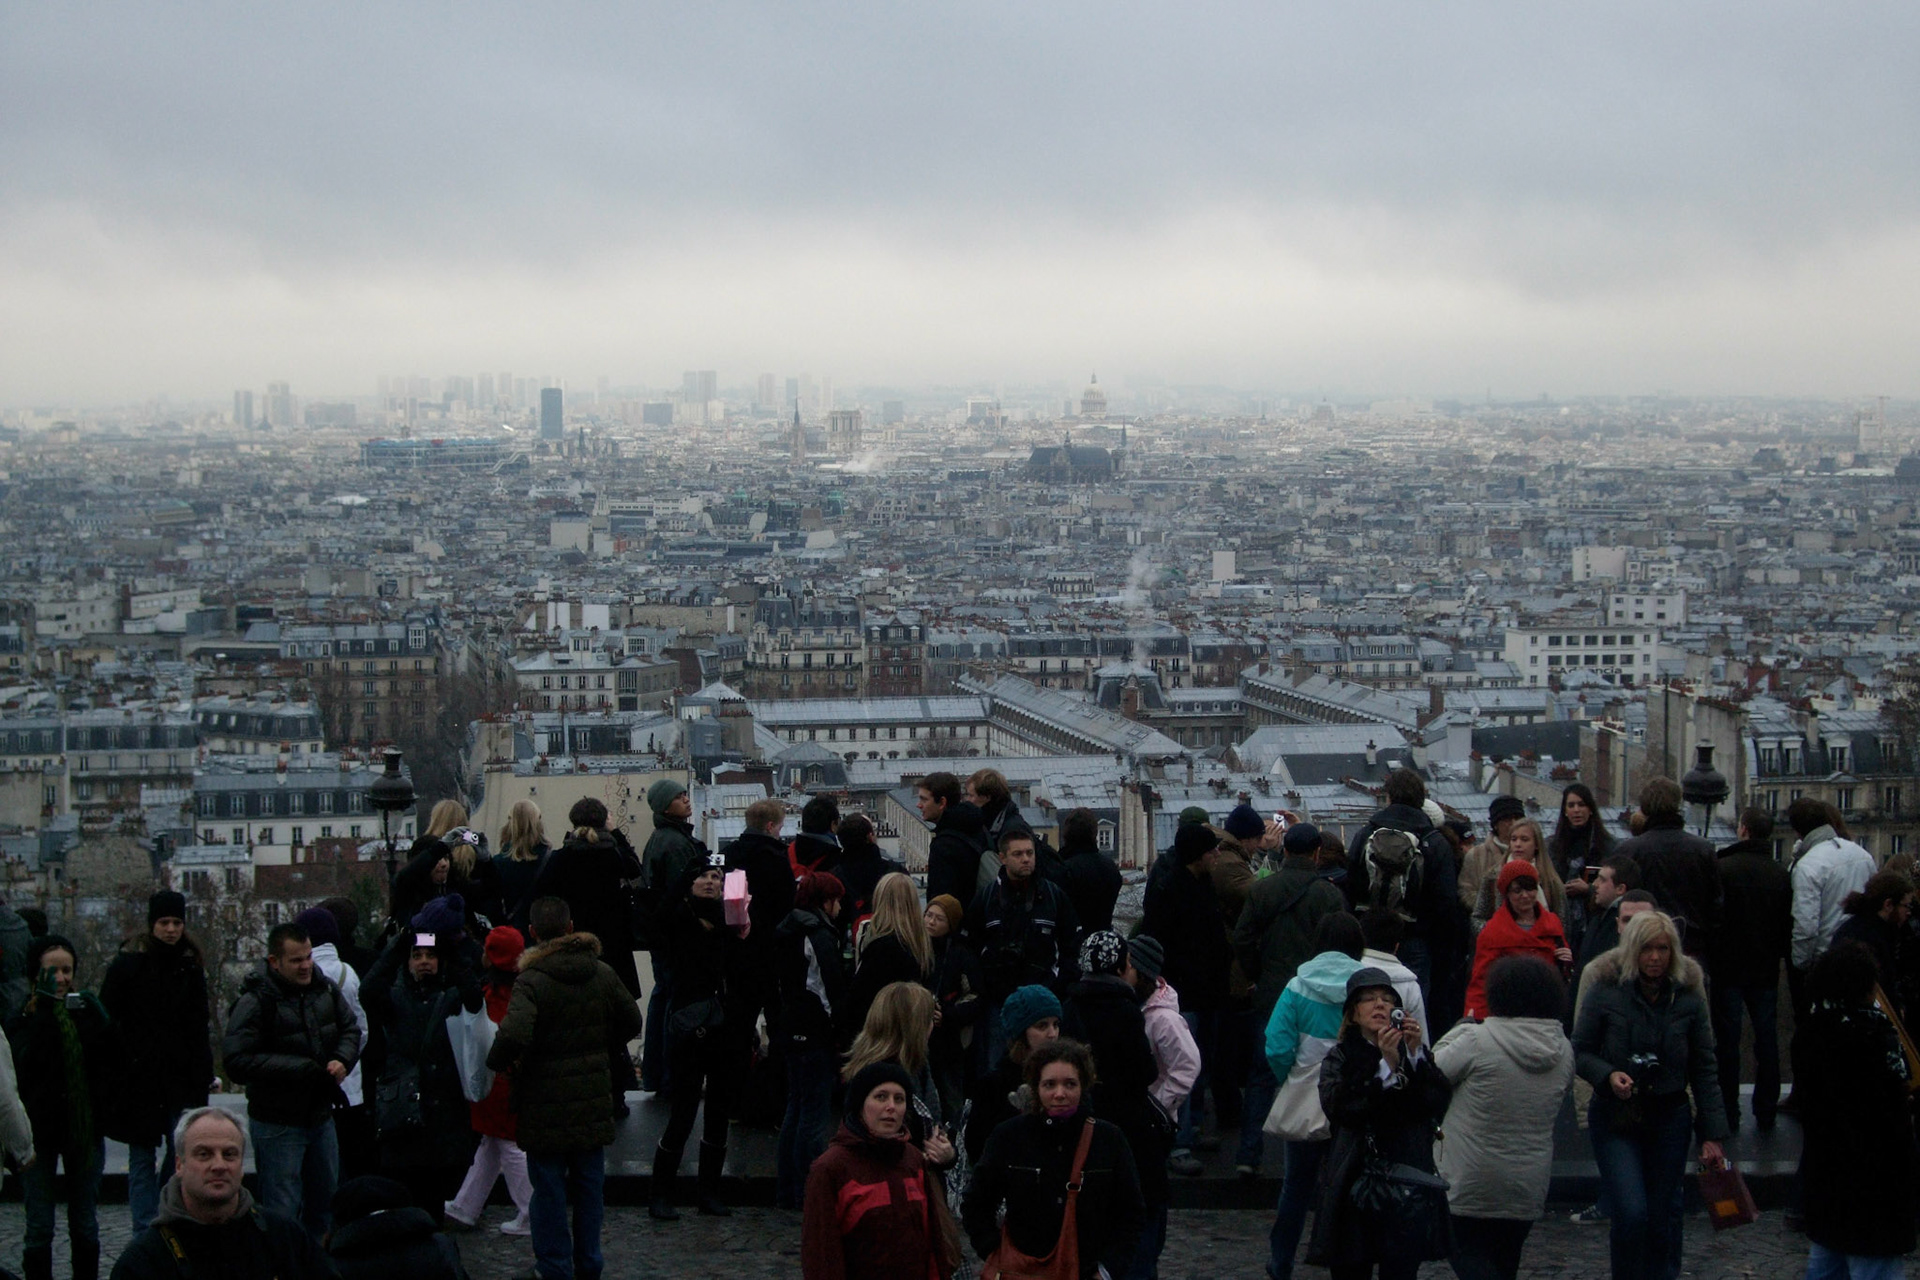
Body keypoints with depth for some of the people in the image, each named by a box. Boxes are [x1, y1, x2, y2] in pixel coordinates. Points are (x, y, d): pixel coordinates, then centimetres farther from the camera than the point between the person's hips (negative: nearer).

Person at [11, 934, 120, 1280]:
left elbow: (112, 1058, 0)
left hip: (86, 1125, 3)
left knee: (85, 1224, 10)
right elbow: (25, 1063, -22)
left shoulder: (87, 1008, 4)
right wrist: (45, 1012, -25)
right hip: (39, 1129, -3)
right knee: (39, 1227, 0)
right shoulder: (23, 1014, -5)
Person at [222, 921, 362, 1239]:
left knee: (324, 1205, 19)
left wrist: (342, 1060, -8)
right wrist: (300, 1070, -24)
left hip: (321, 1116, 7)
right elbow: (236, 1061, -24)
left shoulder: (325, 989, 2)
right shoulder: (255, 1001, -18)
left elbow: (350, 1029, 16)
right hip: (277, 1125, -7)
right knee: (282, 1214, -3)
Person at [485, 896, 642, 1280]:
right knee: (589, 1186, 16)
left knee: (549, 1190, 6)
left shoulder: (531, 981, -17)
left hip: (546, 1105, -4)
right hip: (593, 1102, 5)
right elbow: (631, 1021, 10)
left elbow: (513, 1035, -31)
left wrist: (499, 1061, -11)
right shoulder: (603, 973, 0)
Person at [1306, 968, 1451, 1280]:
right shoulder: (1339, 1058, 7)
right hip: (1355, 1182, 0)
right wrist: (1387, 1067, -19)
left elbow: (1438, 1106, -6)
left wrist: (1416, 1056, -16)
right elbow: (1338, 1108, -14)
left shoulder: (1416, 1054, 11)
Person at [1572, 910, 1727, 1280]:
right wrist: (1608, 1075, -21)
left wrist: (1711, 1133, 1)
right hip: (1615, 1119, -2)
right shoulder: (1605, 992, -8)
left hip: (1669, 1119, 2)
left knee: (1663, 1216, 7)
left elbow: (1705, 1069, 4)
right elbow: (1579, 1051, 0)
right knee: (1631, 1214, -14)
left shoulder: (1688, 997, -1)